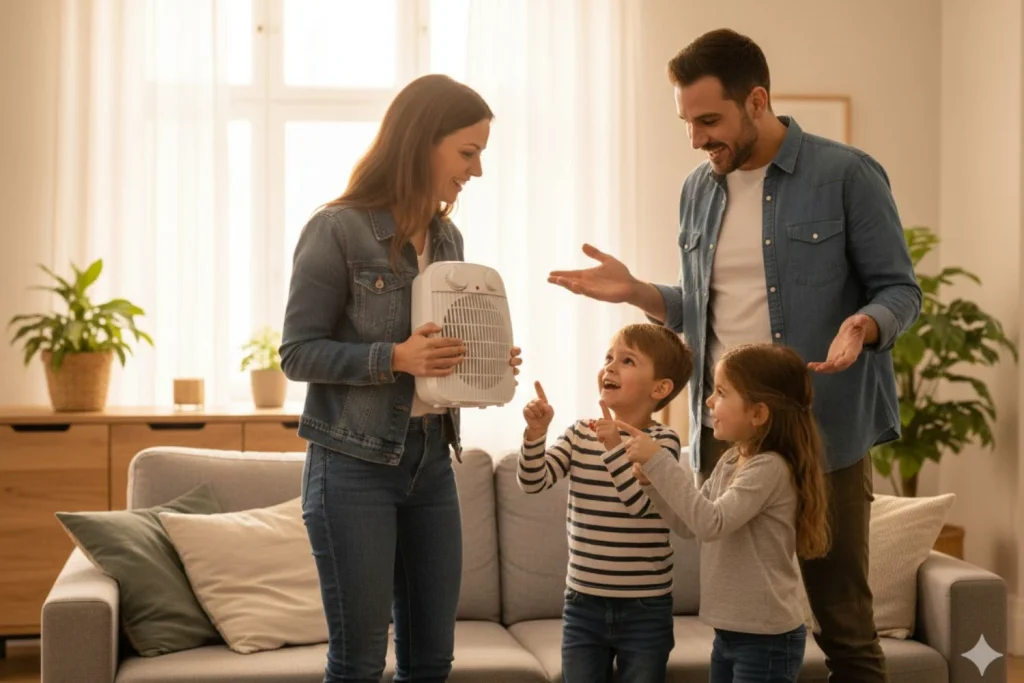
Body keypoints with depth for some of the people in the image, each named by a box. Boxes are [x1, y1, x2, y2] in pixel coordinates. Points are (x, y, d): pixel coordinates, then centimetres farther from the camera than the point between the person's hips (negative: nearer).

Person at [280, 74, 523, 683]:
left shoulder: (448, 238, 10)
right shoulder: (338, 229, -11)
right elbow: (298, 352, -12)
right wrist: (394, 357, -24)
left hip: (432, 459, 7)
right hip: (354, 465, -6)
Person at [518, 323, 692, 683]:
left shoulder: (663, 440, -8)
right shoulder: (579, 433, 3)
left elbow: (641, 503, -21)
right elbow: (533, 481, -6)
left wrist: (614, 446, -31)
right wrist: (536, 432, -22)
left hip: (645, 609, -3)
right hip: (582, 604, 3)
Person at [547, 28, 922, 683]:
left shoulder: (846, 175, -7)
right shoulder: (699, 190, 11)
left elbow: (900, 290, -4)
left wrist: (863, 325, -25)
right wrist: (634, 291, 3)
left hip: (824, 436, -5)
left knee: (844, 627, 3)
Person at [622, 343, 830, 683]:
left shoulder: (771, 468, -20)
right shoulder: (730, 461, 7)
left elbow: (710, 523, -29)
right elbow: (690, 524, 12)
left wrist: (659, 461, -28)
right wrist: (651, 481, -3)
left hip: (767, 638, -9)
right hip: (729, 632, 9)